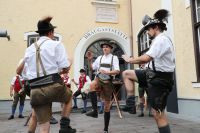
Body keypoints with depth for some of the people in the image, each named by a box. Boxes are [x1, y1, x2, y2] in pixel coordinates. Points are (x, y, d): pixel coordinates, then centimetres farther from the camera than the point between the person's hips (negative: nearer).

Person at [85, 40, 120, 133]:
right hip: (99, 79, 2)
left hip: (108, 81, -2)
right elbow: (92, 68, 18)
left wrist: (107, 72, -25)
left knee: (107, 106, 4)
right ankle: (94, 111, -34)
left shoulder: (114, 58, 2)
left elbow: (117, 71, -10)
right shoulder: (99, 58, 12)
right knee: (92, 85, -38)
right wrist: (90, 60, 3)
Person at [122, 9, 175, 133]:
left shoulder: (161, 40, -19)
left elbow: (146, 58, -28)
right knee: (127, 74, 10)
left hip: (160, 79, -10)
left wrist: (130, 60, -12)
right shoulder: (159, 40, 14)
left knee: (158, 114, -4)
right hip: (154, 75, 10)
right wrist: (133, 59, 2)